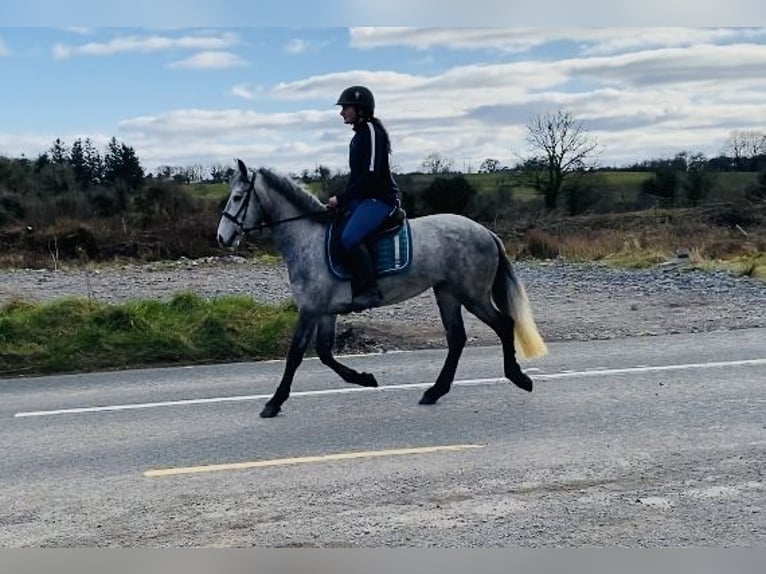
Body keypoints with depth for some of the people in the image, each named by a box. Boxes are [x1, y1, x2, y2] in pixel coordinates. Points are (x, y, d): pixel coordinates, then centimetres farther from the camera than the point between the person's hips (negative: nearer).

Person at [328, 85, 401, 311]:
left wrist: (341, 199, -17)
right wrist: (342, 200, 11)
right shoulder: (360, 134, 18)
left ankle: (370, 291, -20)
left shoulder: (371, 130, -13)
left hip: (380, 198, -11)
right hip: (363, 198, 11)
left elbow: (370, 174, -21)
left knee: (349, 238, -28)